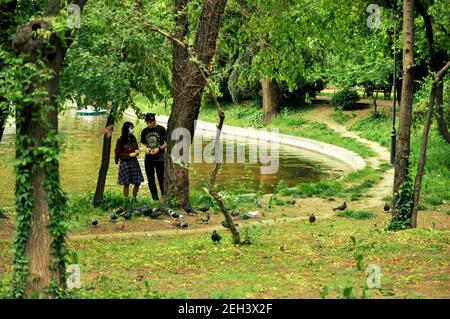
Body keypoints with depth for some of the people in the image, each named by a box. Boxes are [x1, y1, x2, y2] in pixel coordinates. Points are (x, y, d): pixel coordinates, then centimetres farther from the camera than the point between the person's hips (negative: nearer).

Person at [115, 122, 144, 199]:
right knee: (126, 183, -1)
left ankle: (134, 198, 19)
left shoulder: (133, 138, 5)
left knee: (137, 182, 3)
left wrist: (137, 151, -5)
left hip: (134, 162, 5)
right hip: (125, 162, -5)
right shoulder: (120, 140, -10)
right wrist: (129, 155, -14)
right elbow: (118, 153, -7)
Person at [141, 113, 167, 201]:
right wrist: (146, 148, -3)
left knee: (161, 179, -4)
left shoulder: (161, 129, -4)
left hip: (160, 159, -4)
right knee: (150, 180, 8)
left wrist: (159, 148, -14)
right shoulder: (144, 131, 7)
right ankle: (155, 199, 17)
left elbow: (167, 143, 0)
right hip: (148, 159, 4)